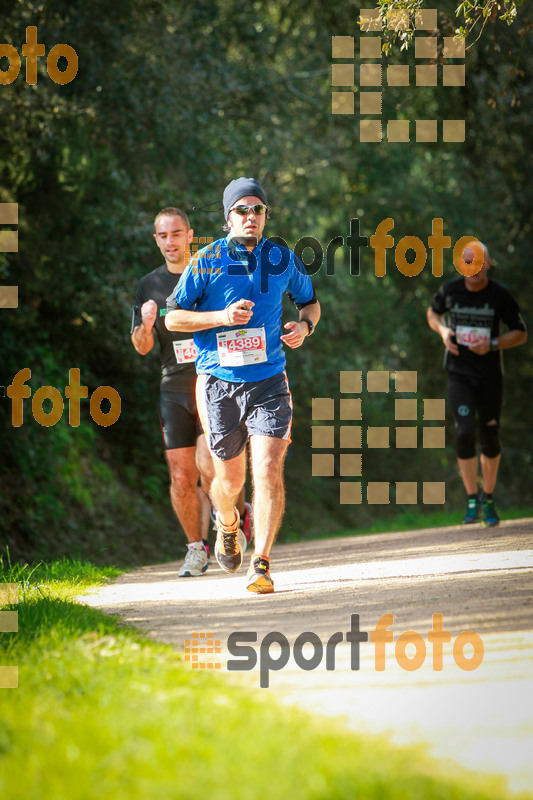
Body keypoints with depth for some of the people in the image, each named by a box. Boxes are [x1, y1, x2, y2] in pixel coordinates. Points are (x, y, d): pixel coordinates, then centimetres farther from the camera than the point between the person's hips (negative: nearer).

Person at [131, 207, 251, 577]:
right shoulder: (150, 286, 9)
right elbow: (142, 347, 6)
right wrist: (146, 326, -14)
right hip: (174, 390, 3)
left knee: (209, 465, -18)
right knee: (182, 478, -1)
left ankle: (238, 510, 10)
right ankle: (197, 548, 15)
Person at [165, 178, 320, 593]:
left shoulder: (283, 259, 3)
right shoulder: (207, 262, -5)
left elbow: (310, 301, 21)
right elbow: (172, 317, -2)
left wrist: (305, 325, -2)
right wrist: (221, 317, -16)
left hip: (269, 382, 1)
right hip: (220, 383, -1)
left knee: (268, 470, -16)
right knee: (231, 479, 10)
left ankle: (261, 564, -13)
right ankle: (227, 523, 45)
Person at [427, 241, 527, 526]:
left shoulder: (500, 295, -7)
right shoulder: (449, 290, -3)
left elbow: (520, 333, 0)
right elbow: (433, 312, 18)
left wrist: (492, 345, -16)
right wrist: (442, 330, -4)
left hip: (490, 375, 0)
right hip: (459, 375, 0)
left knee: (490, 438, 6)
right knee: (465, 433, -15)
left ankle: (488, 498, 25)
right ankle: (472, 500, -6)